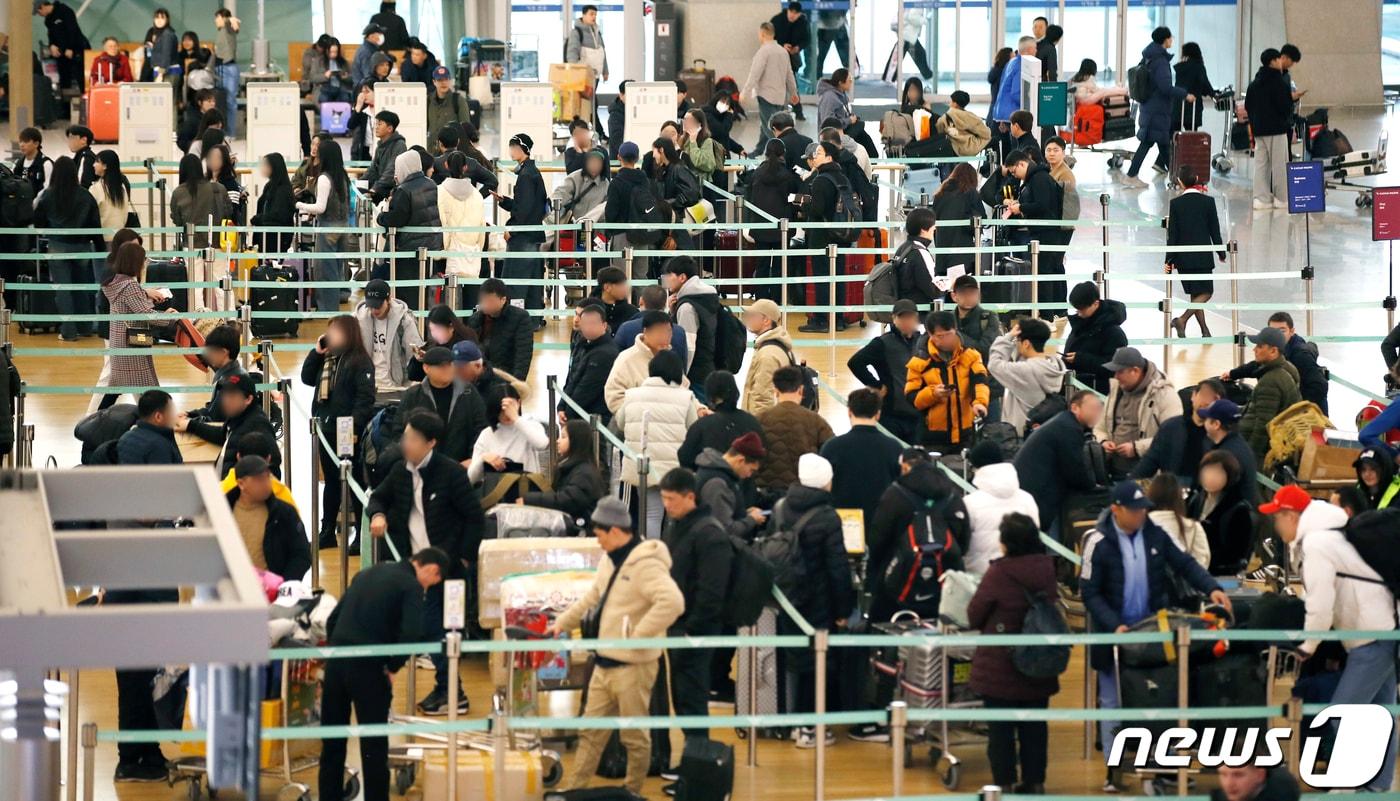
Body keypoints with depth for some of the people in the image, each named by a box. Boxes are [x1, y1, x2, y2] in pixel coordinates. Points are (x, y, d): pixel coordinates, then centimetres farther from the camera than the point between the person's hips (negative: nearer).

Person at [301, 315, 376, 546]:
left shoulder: (360, 362, -11)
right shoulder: (327, 358, 12)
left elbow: (365, 397, -16)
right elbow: (307, 378, 14)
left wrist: (354, 426, -24)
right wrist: (317, 352, 3)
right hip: (327, 430, 8)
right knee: (331, 481, 16)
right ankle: (327, 532, 24)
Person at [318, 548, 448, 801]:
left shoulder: (367, 573, 18)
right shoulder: (411, 586, -4)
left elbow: (333, 618, 18)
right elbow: (410, 635, -16)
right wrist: (392, 667, -3)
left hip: (336, 662, 6)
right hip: (368, 667, -6)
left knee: (332, 741, 15)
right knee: (374, 744, 4)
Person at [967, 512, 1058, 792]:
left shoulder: (998, 573, -18)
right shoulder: (1046, 570, -4)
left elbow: (974, 616, -8)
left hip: (1000, 667, -4)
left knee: (1001, 727, 4)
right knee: (1034, 726, 12)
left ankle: (1004, 782, 7)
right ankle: (1034, 781, 17)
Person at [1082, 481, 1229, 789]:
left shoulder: (1155, 535, -3)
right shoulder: (1099, 542, -15)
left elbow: (1184, 564, 4)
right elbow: (1090, 592, -12)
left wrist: (1212, 588, -12)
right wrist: (1114, 625, -22)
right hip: (1114, 633, -3)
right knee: (1113, 701, 7)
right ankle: (1114, 767, 15)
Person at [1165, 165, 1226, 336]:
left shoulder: (1175, 203, -5)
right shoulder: (1208, 201, -8)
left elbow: (1172, 234, -4)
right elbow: (1215, 231, -3)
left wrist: (1170, 260, 1)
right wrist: (1221, 253, 10)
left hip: (1183, 257, 3)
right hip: (1202, 256, -3)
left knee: (1195, 294, 14)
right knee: (1205, 292, 3)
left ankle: (1204, 330, 18)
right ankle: (1182, 320, -17)